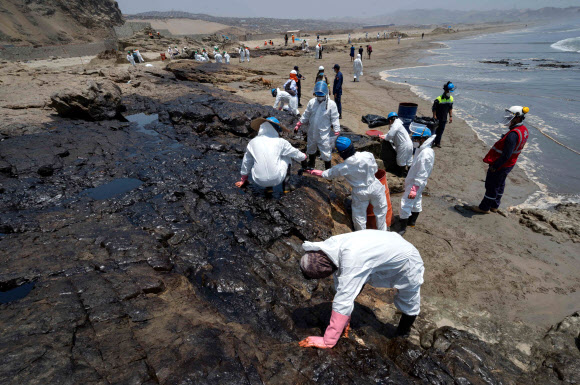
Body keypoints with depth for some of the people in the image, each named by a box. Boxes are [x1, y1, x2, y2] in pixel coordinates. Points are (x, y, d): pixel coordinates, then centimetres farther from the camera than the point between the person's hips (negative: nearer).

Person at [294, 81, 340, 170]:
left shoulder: (331, 104, -13)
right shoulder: (312, 102, -2)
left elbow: (335, 119, -10)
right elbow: (306, 115, 9)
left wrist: (337, 134, -14)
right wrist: (298, 125, 10)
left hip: (324, 134, -5)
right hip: (312, 132, 5)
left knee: (326, 153, -3)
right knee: (310, 149, 24)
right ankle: (311, 164, 49)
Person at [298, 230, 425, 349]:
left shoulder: (351, 259, -44)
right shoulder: (331, 245, -19)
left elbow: (343, 302, -39)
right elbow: (339, 285, -7)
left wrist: (327, 342, -30)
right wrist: (345, 319, 2)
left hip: (407, 262, -6)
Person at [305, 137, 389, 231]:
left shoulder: (342, 168, -21)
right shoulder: (368, 155, -20)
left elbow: (326, 174, -8)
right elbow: (375, 169, -3)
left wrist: (310, 171, 2)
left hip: (360, 193, -1)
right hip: (375, 188, 2)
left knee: (359, 216, 18)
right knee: (381, 210, 23)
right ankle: (383, 232, 39)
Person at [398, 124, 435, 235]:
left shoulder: (426, 154, -28)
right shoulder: (422, 149, 2)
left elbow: (422, 175, -28)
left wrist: (414, 189, -27)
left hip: (415, 184, -10)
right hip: (413, 181, 10)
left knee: (406, 204, -4)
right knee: (416, 202, 24)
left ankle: (403, 227, 9)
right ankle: (412, 221, 42)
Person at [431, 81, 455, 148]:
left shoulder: (451, 99, 2)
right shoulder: (438, 99, -19)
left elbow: (450, 108, 12)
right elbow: (434, 109, -14)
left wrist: (451, 116, 7)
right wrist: (434, 118, -16)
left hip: (444, 118, 6)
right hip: (437, 118, -6)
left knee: (441, 130, 10)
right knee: (434, 130, 2)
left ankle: (437, 142, 20)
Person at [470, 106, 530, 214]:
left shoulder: (513, 134, -29)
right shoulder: (524, 130, 3)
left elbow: (506, 155, -30)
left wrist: (494, 166, -21)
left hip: (500, 165, -10)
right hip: (509, 165, 10)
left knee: (491, 186, 4)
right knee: (500, 185, 21)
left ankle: (484, 208, 18)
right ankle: (494, 206, 36)